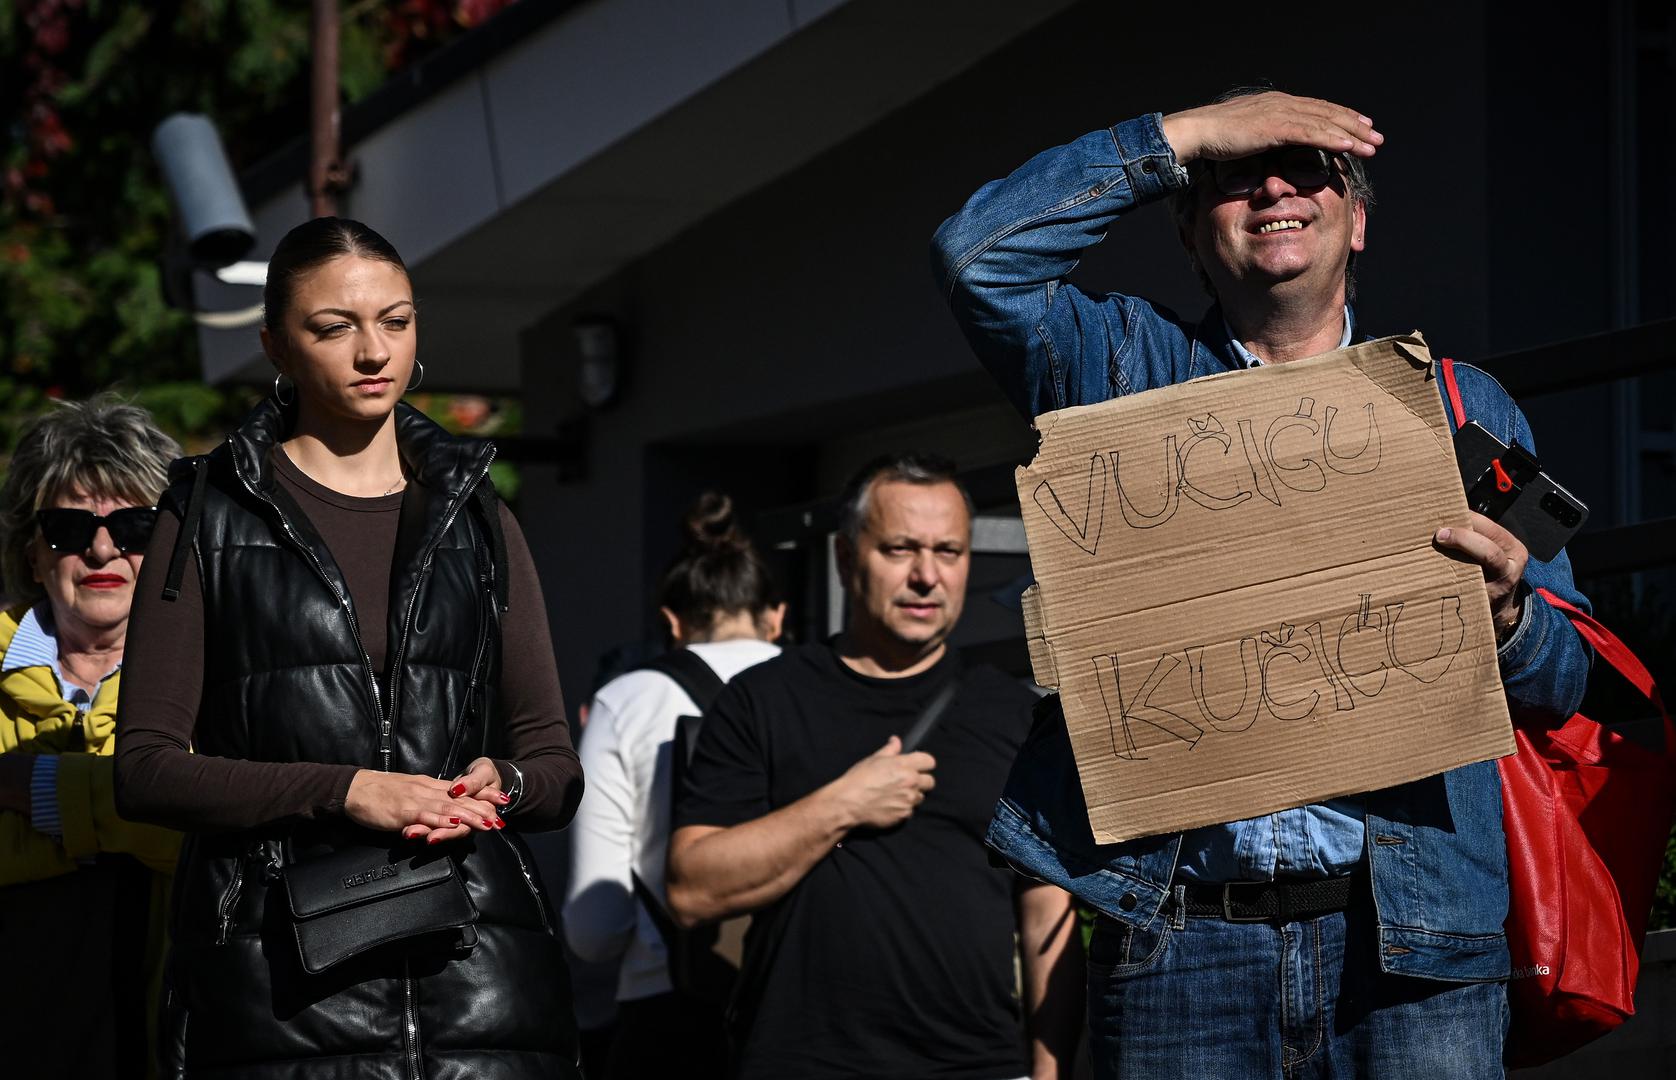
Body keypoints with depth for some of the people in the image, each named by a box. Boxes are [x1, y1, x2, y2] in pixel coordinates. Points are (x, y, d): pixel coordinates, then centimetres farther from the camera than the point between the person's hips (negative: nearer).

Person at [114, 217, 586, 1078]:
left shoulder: (477, 521, 18)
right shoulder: (211, 517, 9)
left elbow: (557, 767, 17)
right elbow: (145, 766, 0)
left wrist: (502, 782, -7)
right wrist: (343, 790, -13)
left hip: (480, 964, 3)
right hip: (279, 967, -2)